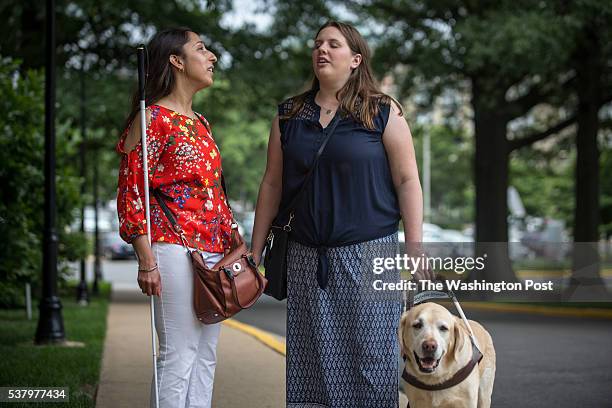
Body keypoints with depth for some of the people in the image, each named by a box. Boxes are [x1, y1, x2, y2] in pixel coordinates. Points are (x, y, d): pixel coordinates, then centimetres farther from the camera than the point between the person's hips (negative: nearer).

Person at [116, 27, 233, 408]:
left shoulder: (200, 122, 18)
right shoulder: (153, 118, -6)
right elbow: (131, 193, -10)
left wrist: (232, 239, 17)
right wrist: (147, 261, -15)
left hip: (214, 249, 8)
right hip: (176, 248, -8)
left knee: (206, 355, 9)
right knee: (179, 355, -8)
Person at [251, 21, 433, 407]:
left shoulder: (383, 112, 0)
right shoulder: (289, 116, 10)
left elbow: (407, 182, -3)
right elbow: (272, 185, 12)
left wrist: (414, 250, -9)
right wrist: (255, 252, 9)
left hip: (370, 253, -3)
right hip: (307, 257, 3)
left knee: (369, 353, -1)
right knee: (314, 359, 5)